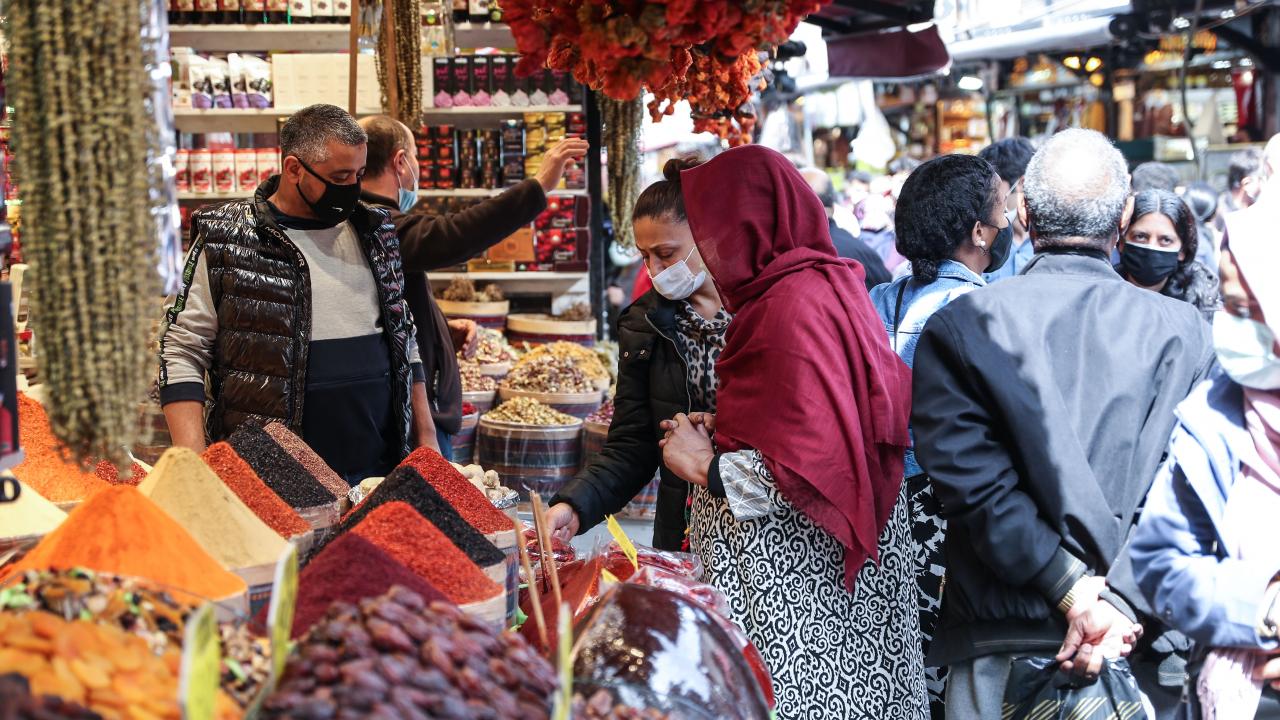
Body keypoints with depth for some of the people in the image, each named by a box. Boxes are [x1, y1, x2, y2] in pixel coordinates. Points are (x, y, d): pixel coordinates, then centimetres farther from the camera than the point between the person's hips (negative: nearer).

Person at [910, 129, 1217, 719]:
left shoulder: (957, 327, -5)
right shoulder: (1184, 332, -2)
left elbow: (972, 477, -13)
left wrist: (1076, 590, -14)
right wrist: (1118, 600, -13)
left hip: (999, 647, -1)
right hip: (1144, 641, 1)